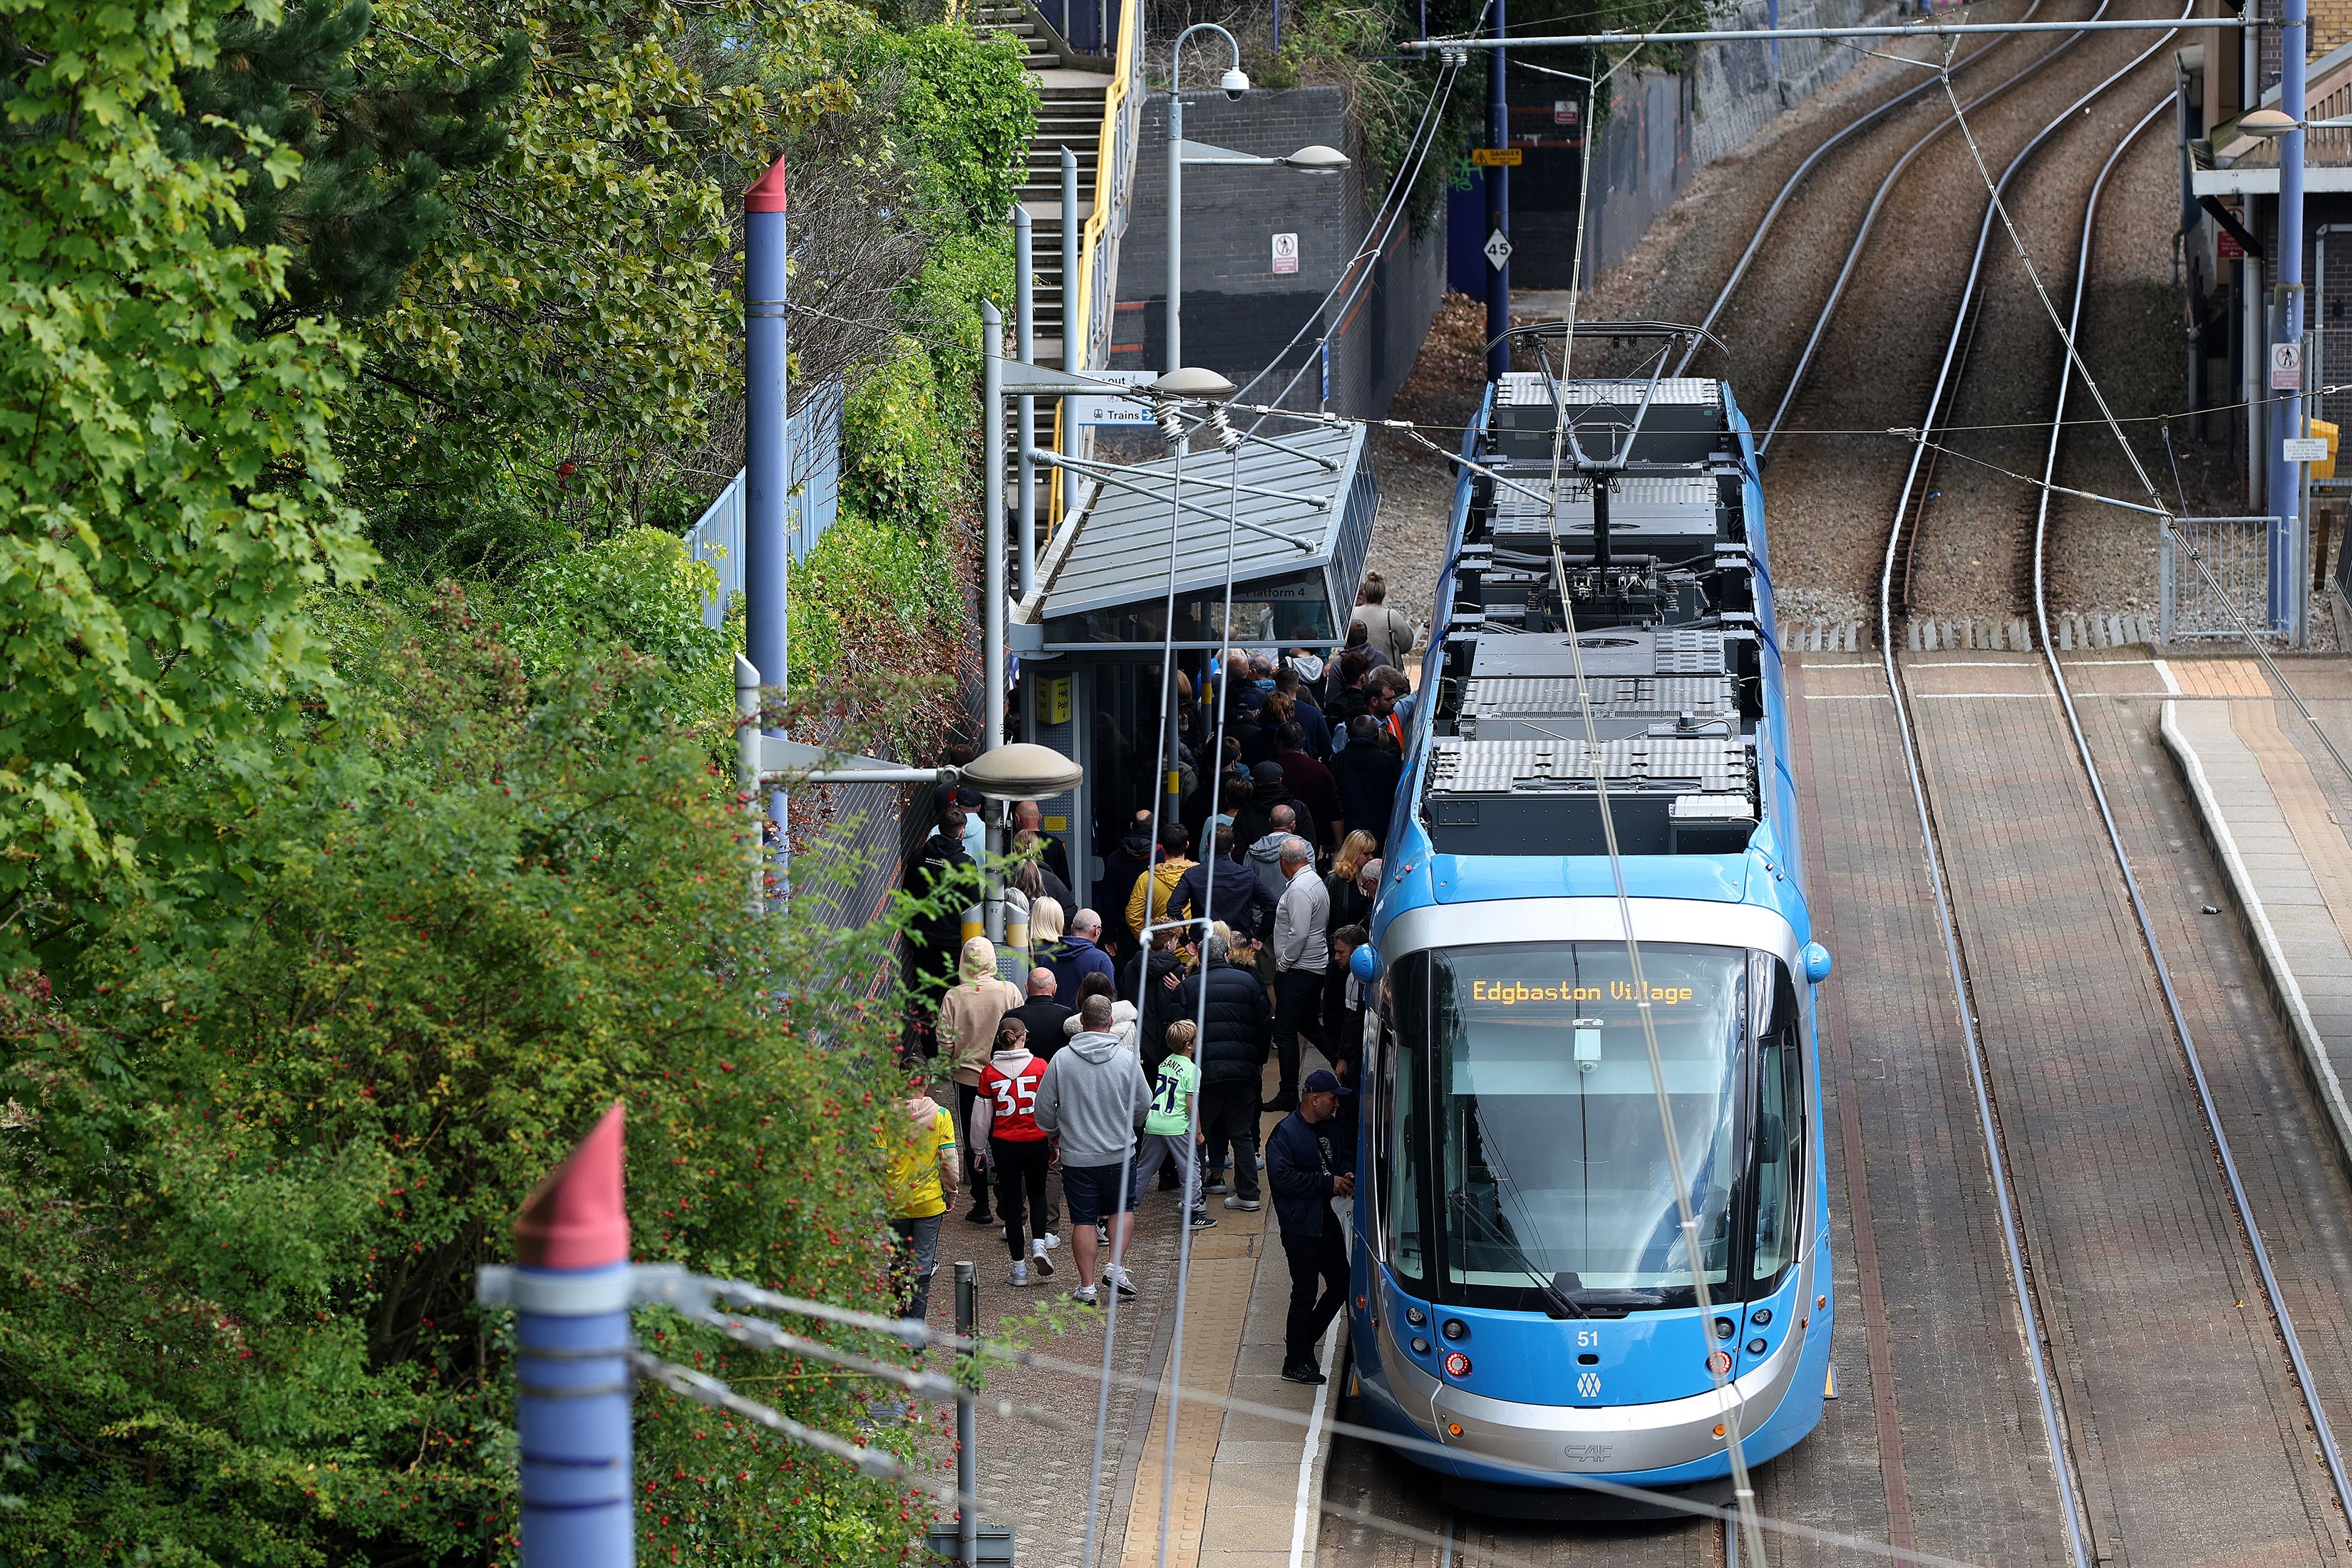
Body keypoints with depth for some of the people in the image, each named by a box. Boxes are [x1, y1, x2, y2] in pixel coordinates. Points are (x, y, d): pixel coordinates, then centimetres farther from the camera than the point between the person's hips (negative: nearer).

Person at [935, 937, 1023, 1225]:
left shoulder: (954, 997, -12)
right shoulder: (1009, 991, -10)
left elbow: (946, 1041, -9)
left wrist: (947, 1067, 10)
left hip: (967, 1075, -1)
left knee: (974, 1142, 10)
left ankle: (981, 1205, 12)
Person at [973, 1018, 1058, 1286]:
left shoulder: (989, 1073, -6)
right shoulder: (1040, 1067, -8)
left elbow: (981, 1116, 0)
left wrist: (978, 1149, 12)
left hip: (1004, 1143, 0)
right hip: (1036, 1141, 0)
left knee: (1012, 1203, 8)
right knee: (1037, 1194, 22)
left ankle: (1019, 1268, 9)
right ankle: (1039, 1244, 2)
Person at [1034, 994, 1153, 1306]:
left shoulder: (1061, 1061, -9)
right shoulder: (1127, 1060, -9)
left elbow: (1043, 1108, -2)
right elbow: (1144, 1105, 1)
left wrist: (1054, 1138, 17)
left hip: (1075, 1155, 0)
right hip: (1118, 1153, 0)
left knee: (1083, 1220, 7)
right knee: (1123, 1207, 21)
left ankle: (1087, 1286, 10)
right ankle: (1115, 1266, 7)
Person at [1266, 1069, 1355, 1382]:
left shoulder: (1328, 1129, 12)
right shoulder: (1286, 1133, -13)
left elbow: (1344, 1159, 27)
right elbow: (1282, 1177, -22)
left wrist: (1346, 1175, 2)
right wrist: (1328, 1182, -21)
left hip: (1326, 1220, 8)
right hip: (1300, 1225, -8)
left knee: (1341, 1284, 12)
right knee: (1305, 1292, -4)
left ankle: (1304, 1337, 30)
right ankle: (1296, 1363, 5)